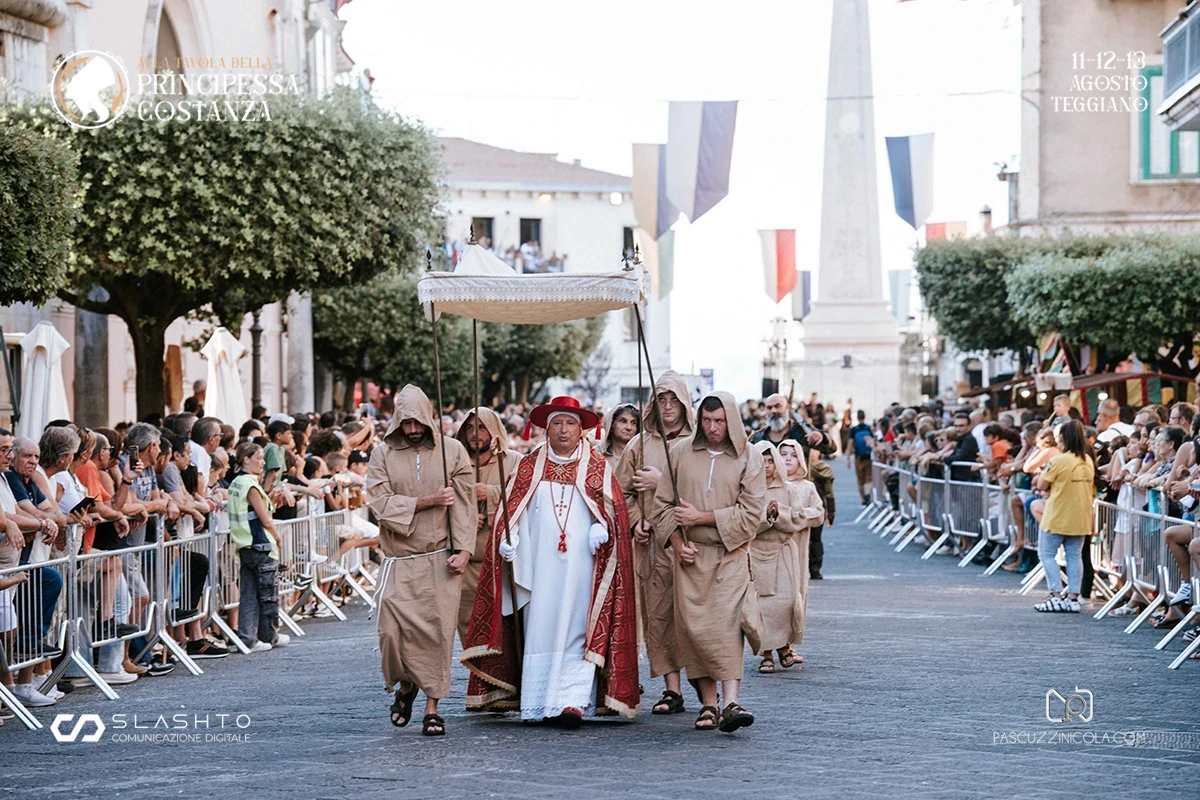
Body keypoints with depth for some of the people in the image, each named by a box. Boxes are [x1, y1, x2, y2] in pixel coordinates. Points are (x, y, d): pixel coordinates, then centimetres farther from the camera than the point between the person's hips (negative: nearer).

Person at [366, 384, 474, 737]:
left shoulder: (453, 451, 4)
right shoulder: (383, 455, 4)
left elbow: (464, 505, 1)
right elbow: (381, 502, -7)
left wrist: (463, 550, -9)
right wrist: (428, 501, -13)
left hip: (441, 559, 0)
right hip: (399, 561, 0)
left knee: (438, 630, -5)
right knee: (393, 629, -6)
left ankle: (432, 707, 4)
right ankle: (405, 686, 23)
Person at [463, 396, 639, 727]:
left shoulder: (598, 469, 10)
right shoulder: (529, 467, 12)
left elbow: (613, 508, 7)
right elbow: (511, 509, 10)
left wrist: (600, 528, -13)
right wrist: (508, 539, -7)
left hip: (580, 563, -2)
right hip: (539, 565, 2)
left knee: (576, 630, -9)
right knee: (539, 629, -1)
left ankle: (571, 701, -14)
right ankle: (540, 702, 2)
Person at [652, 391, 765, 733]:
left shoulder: (749, 458, 1)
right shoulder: (680, 452, 6)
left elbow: (751, 513, -5)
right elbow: (662, 503, 8)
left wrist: (701, 518, -10)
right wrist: (677, 542, -5)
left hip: (730, 554, -2)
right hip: (690, 555, 2)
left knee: (727, 624, -16)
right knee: (694, 626, -2)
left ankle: (731, 704, -24)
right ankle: (708, 704, 5)